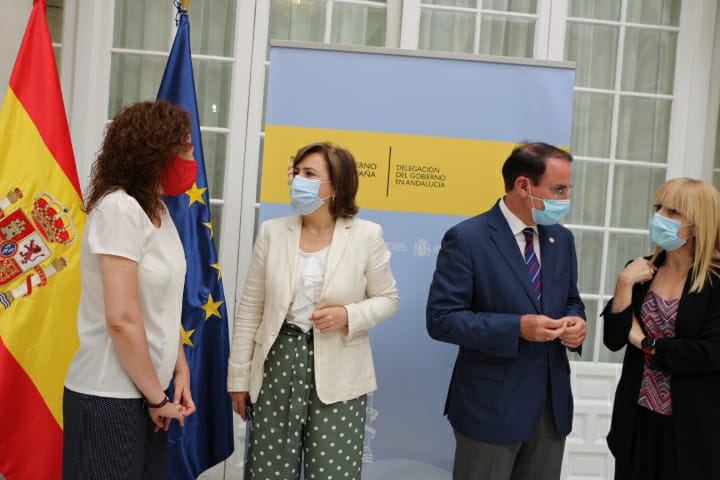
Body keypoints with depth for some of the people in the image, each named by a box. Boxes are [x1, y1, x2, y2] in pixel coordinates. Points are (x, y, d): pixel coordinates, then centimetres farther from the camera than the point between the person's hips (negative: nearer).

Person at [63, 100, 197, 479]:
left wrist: (181, 371, 4)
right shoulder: (119, 208, -18)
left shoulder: (158, 211, 9)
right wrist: (157, 396, -13)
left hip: (144, 392, 8)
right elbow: (122, 319, -22)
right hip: (110, 398, -8)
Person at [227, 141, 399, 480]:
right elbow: (249, 310, 4)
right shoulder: (272, 232, 1)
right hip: (277, 367, 2)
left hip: (338, 376, -2)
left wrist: (348, 316, -16)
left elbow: (387, 299, 5)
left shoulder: (366, 235, -5)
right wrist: (239, 376, 5)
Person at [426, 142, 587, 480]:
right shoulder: (467, 238, -13)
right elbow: (441, 319, -16)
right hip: (491, 405, -6)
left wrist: (576, 321, -7)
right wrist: (517, 327, -24)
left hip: (553, 403, 6)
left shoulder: (561, 239, 7)